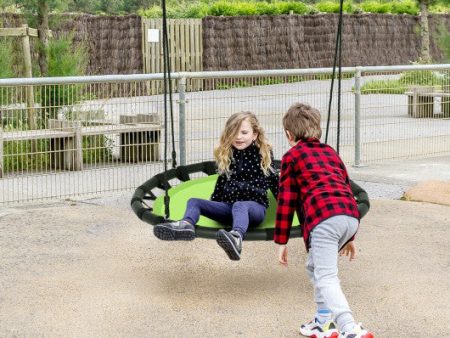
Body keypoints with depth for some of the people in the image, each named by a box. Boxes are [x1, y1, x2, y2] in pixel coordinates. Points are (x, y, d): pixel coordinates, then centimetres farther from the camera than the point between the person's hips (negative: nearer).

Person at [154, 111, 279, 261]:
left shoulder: (263, 155, 2)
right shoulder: (227, 155, 14)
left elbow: (274, 181, 9)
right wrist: (210, 208, 28)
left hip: (255, 205, -5)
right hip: (228, 205, 5)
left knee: (239, 205, -40)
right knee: (194, 201, -14)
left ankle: (236, 238, -75)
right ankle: (186, 225, -51)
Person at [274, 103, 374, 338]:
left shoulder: (292, 156, 13)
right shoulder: (331, 152, 30)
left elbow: (286, 201, 9)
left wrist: (281, 241, 13)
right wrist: (349, 237, 38)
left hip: (323, 219, -7)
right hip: (351, 216, 7)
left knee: (326, 277, -12)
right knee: (315, 267, 25)